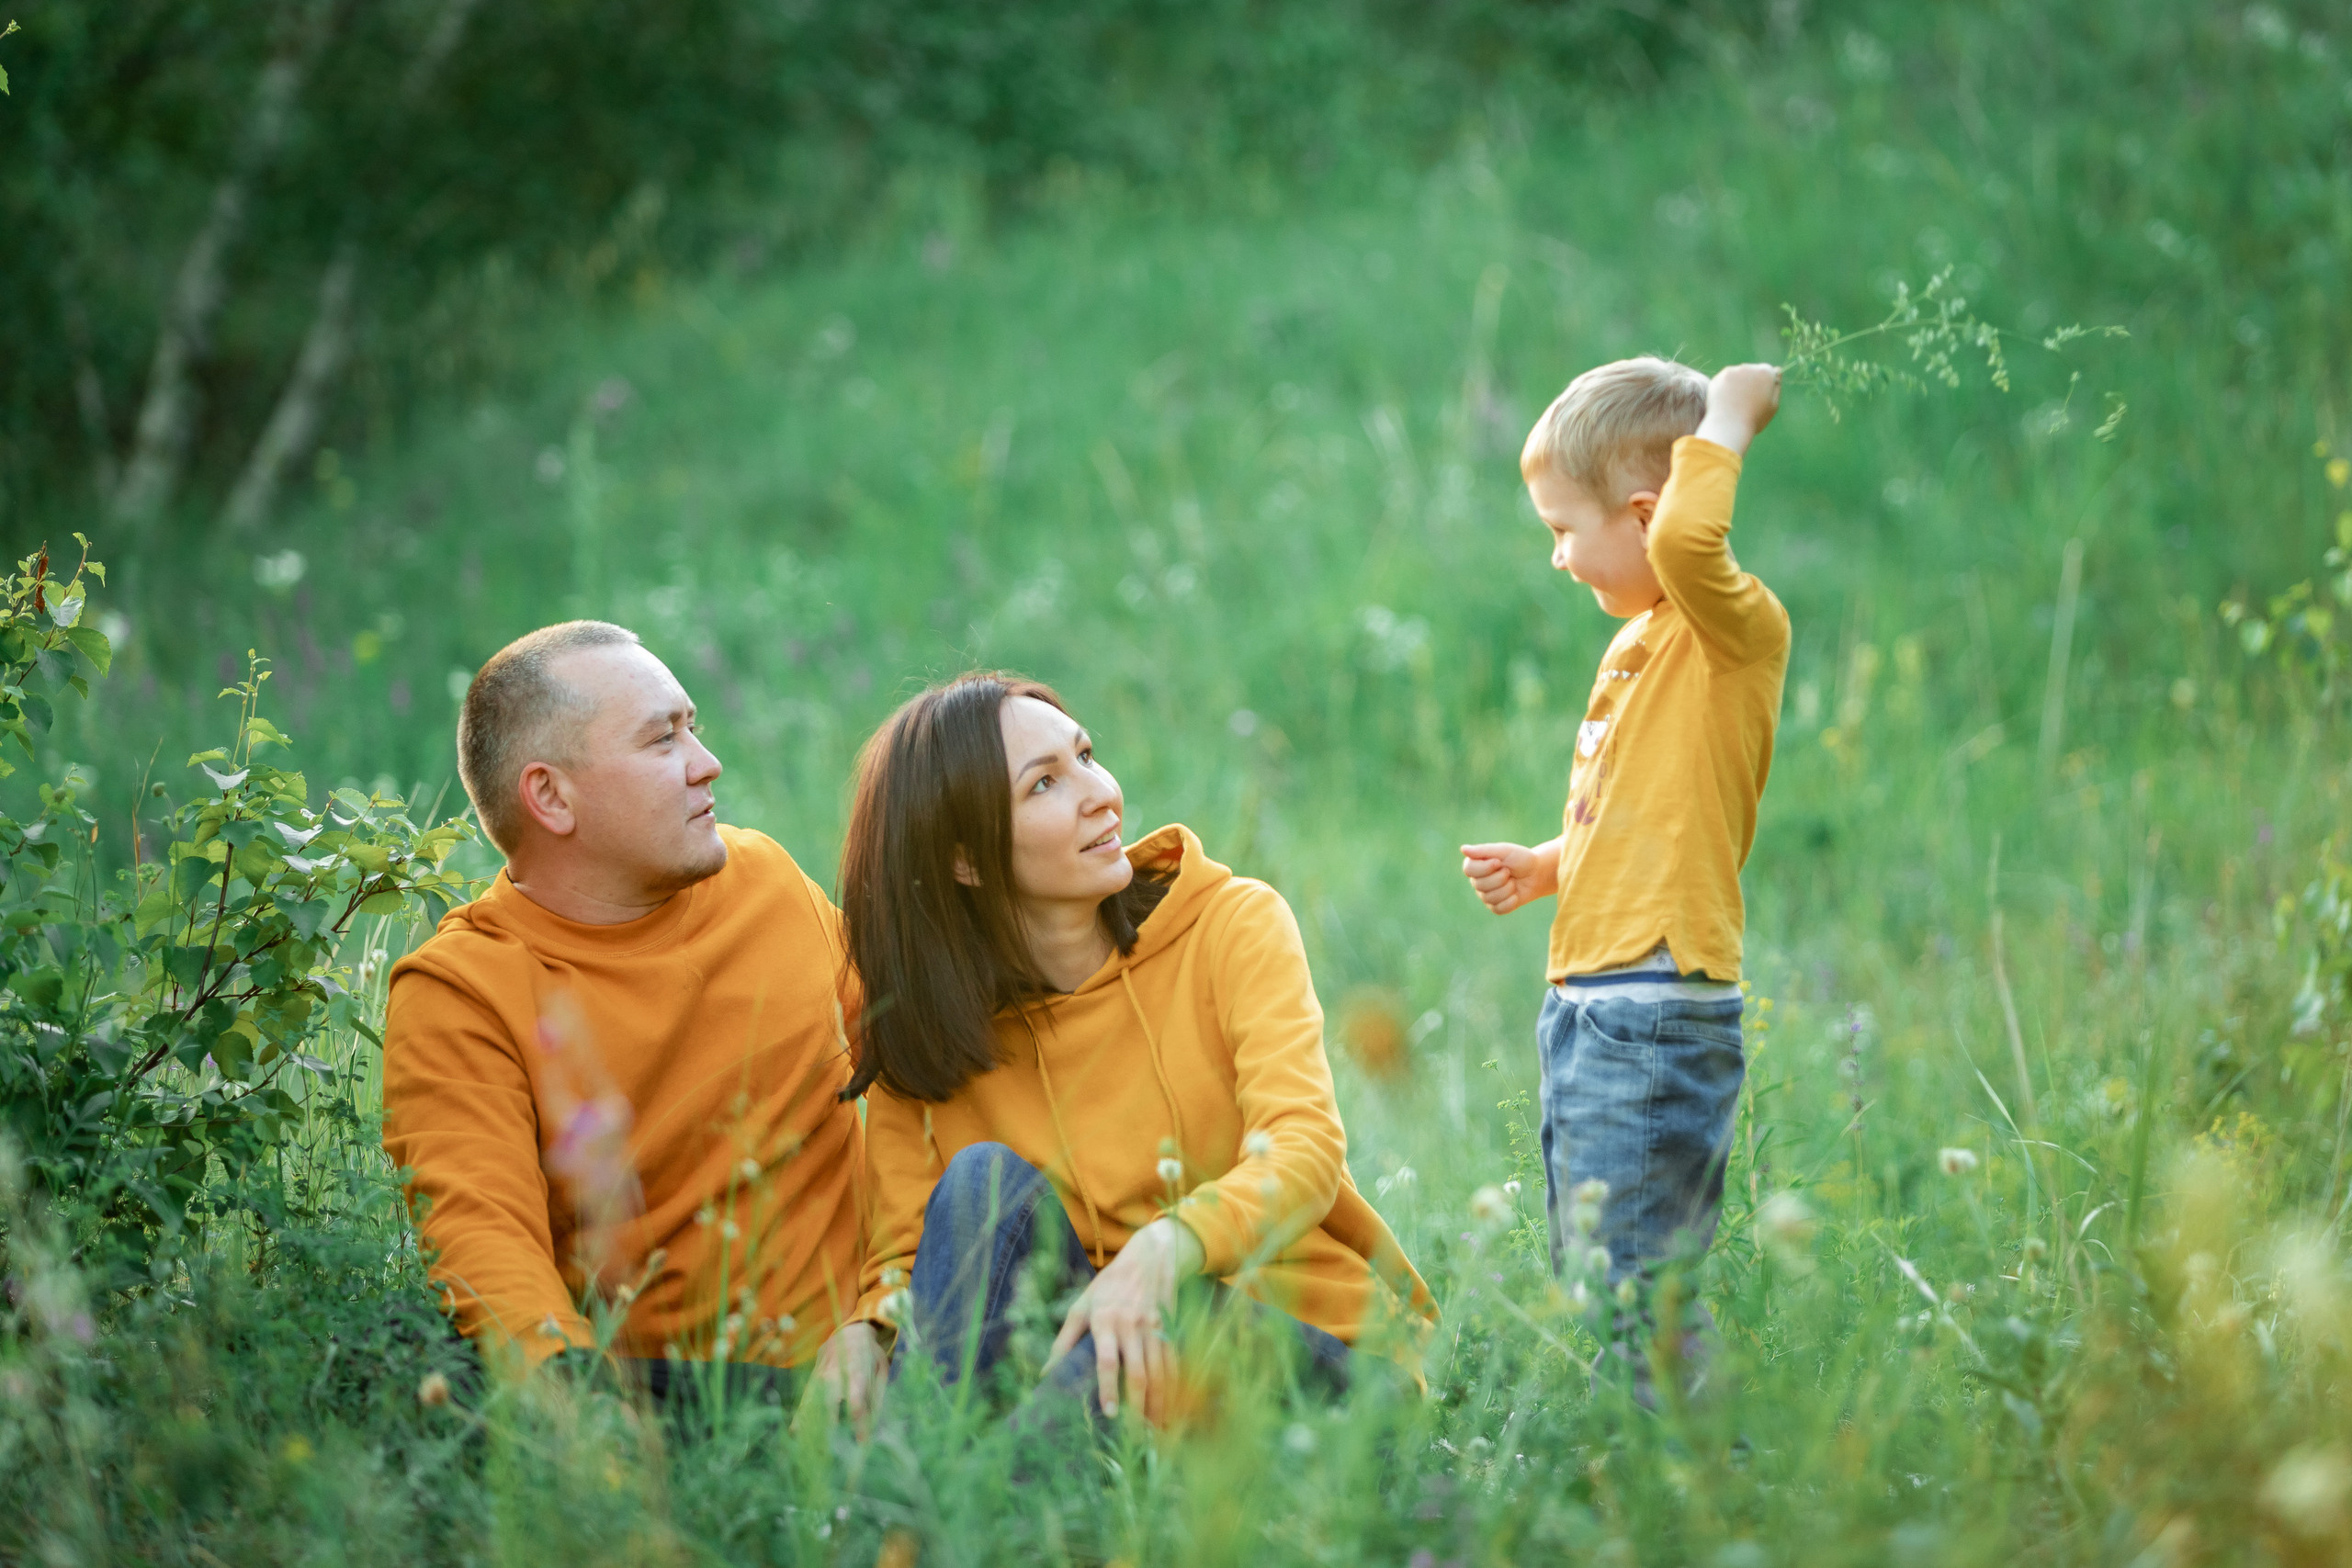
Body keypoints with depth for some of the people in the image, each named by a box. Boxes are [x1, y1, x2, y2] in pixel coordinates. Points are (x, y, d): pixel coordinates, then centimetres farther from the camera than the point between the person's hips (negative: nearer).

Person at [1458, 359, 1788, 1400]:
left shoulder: (1738, 630, -10)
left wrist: (1726, 417, -19)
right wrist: (1545, 868, 13)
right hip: (1587, 1003, 10)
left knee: (1631, 1285, -11)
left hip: (1660, 1009, -10)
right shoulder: (1632, 645, 19)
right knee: (1586, 1280, 13)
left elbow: (1686, 539, -34)